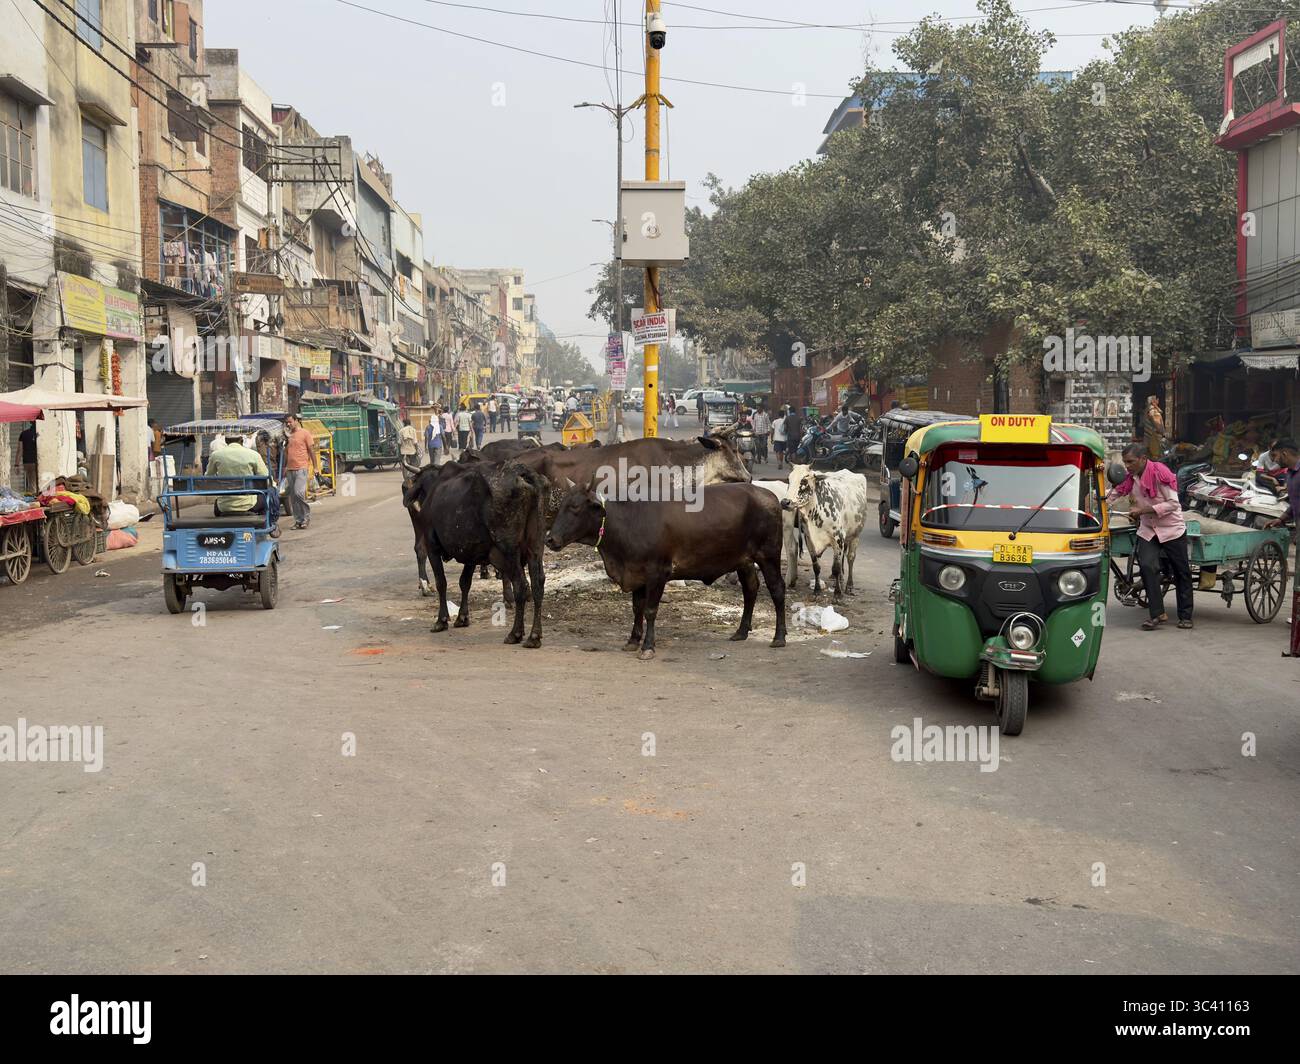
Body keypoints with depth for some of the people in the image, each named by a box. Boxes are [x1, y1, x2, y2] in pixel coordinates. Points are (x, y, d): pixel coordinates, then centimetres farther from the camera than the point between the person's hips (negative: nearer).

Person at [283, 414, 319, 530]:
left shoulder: (305, 433, -1)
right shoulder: (288, 435, 16)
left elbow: (312, 451, -3)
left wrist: (315, 467, -7)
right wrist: (284, 467, 19)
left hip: (301, 468, -7)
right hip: (290, 469, 7)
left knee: (298, 492, -18)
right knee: (292, 496, 5)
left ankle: (306, 515, -1)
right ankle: (298, 520, 12)